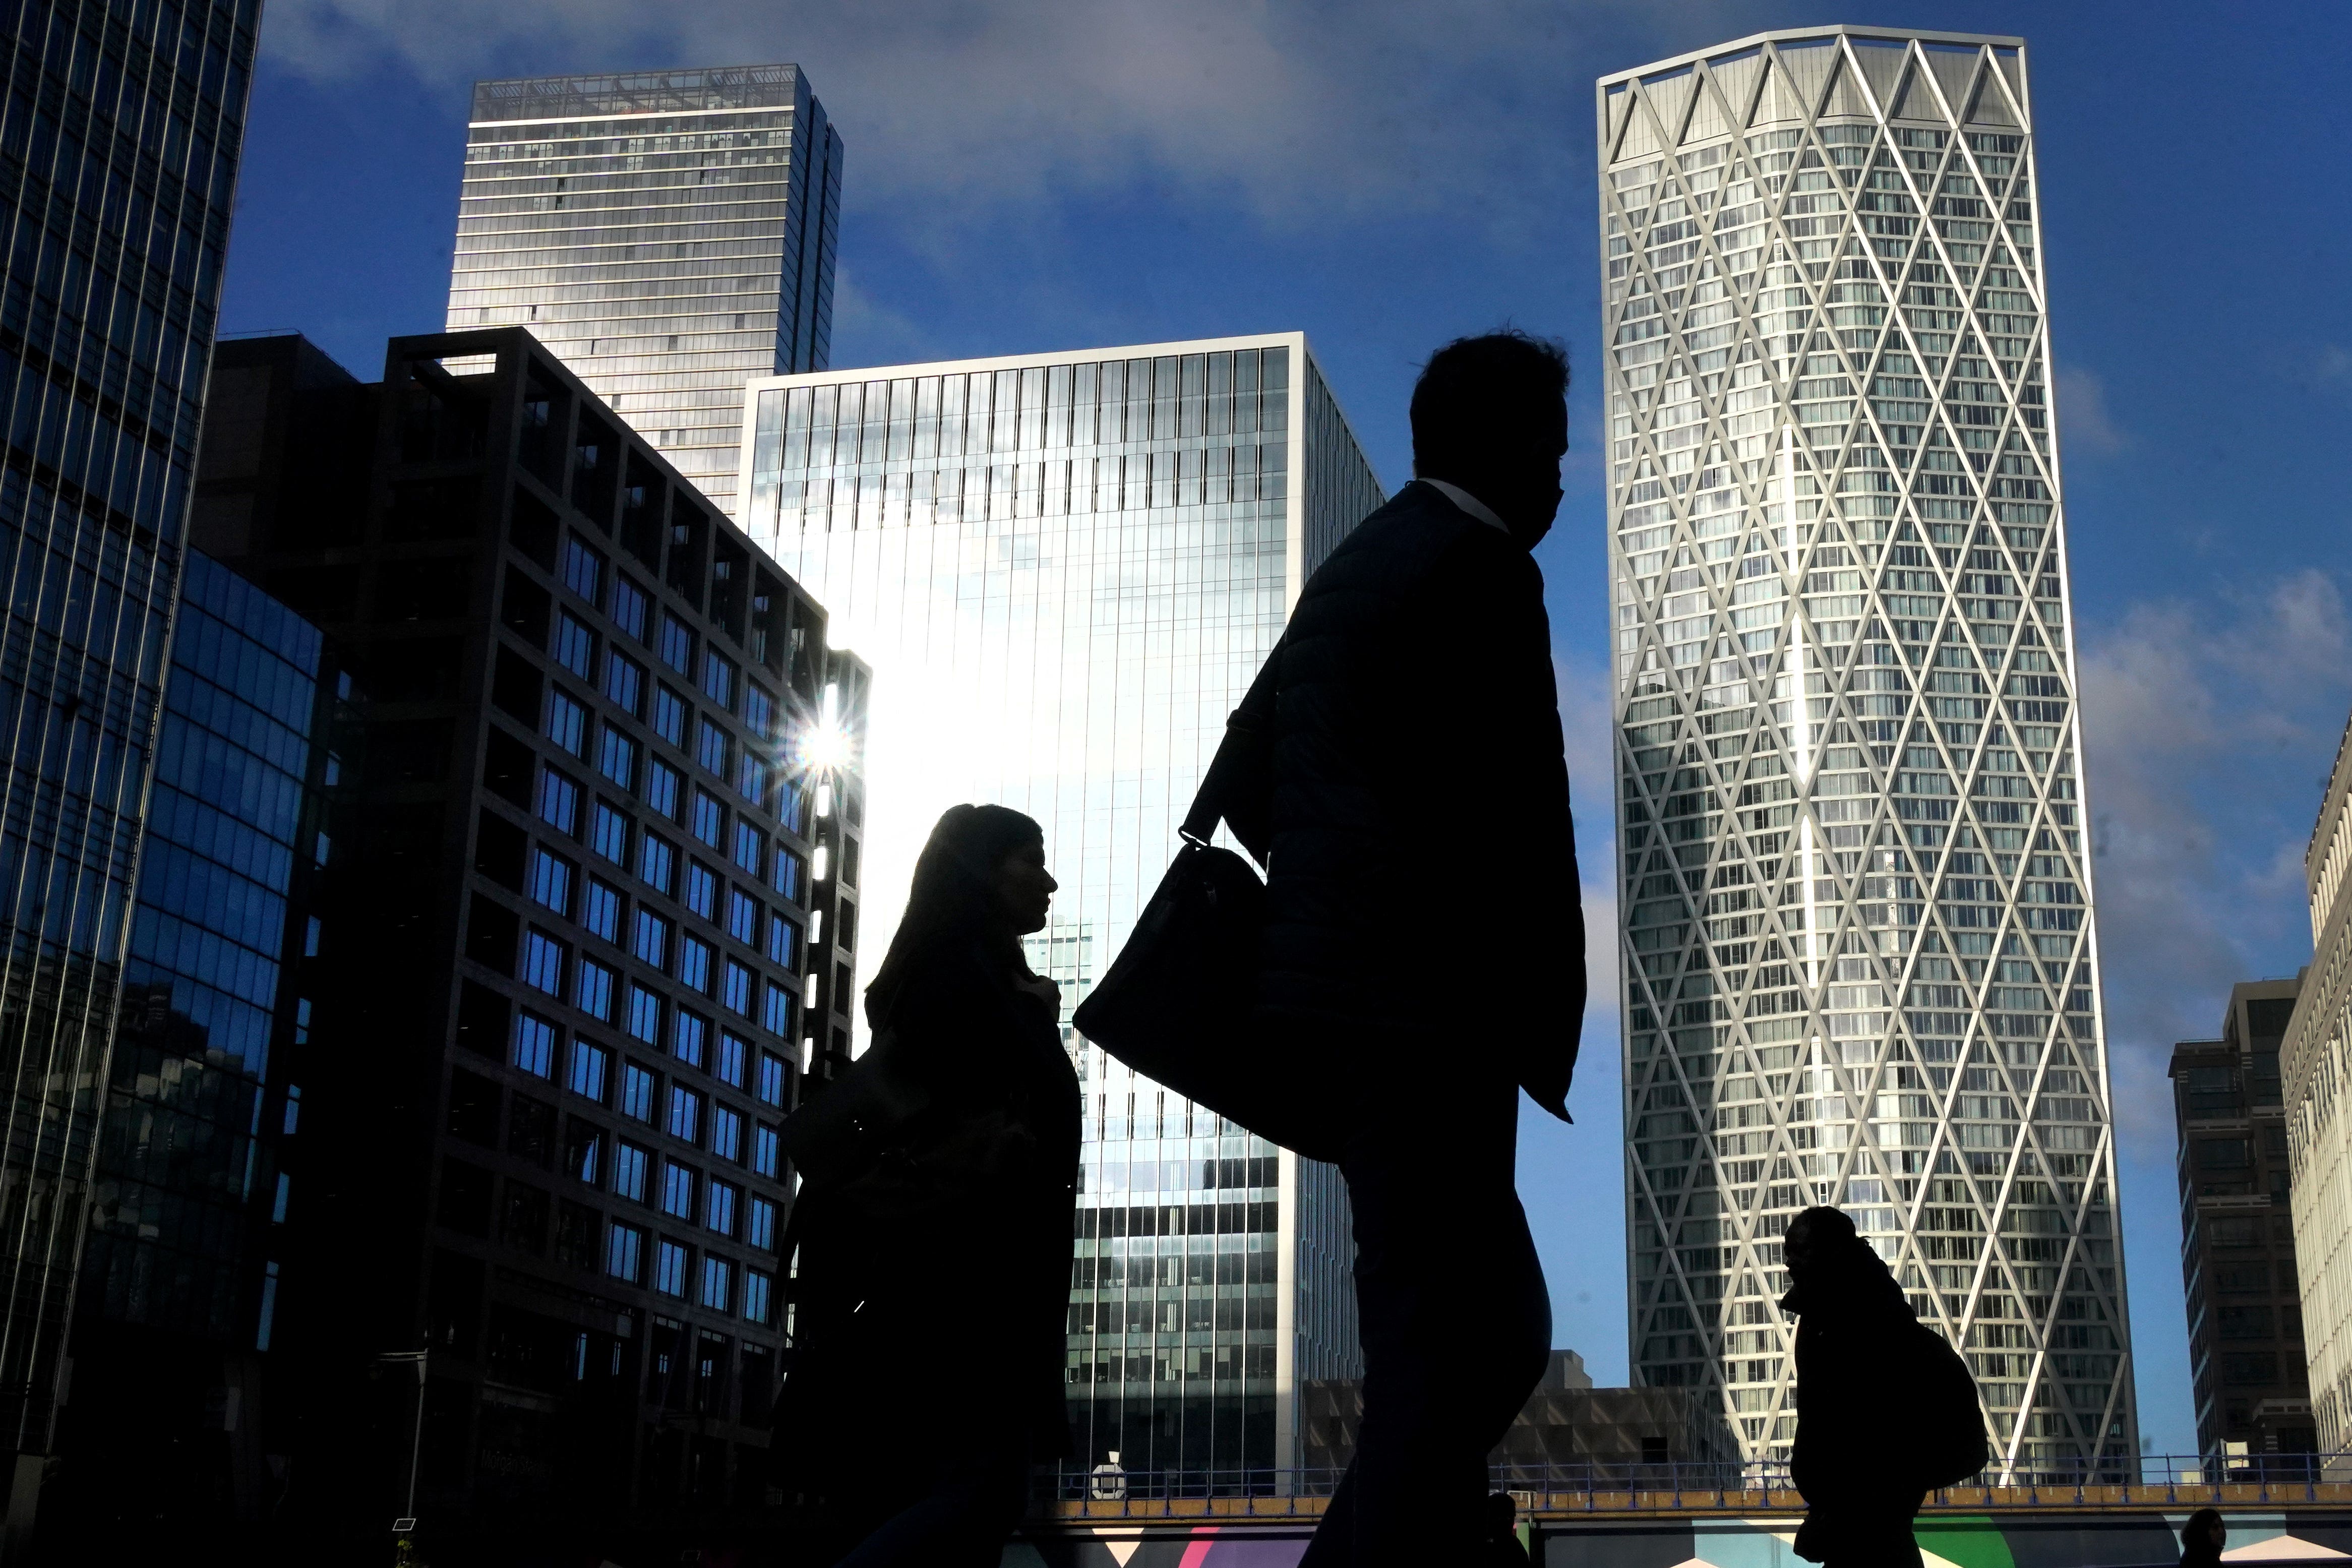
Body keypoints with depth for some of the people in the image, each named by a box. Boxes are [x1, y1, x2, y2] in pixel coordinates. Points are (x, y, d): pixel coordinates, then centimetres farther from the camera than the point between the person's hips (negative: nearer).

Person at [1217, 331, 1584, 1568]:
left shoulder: (1353, 565, 20)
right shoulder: (1483, 569, -8)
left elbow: (1247, 773, 24)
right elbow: (1519, 817, -14)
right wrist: (1549, 1011, -5)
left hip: (1330, 998, 10)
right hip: (1421, 1014, -9)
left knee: (1498, 1331, 16)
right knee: (1443, 1357, -7)